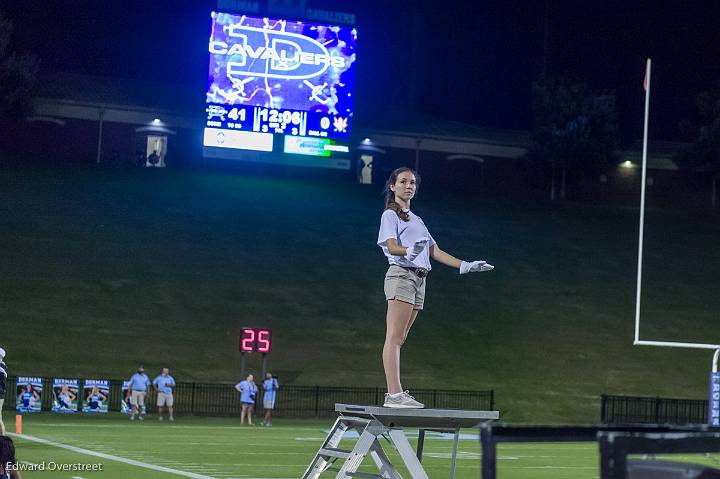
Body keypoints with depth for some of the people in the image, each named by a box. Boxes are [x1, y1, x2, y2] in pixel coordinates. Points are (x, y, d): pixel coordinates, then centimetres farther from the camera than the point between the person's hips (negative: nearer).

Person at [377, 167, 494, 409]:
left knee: (399, 339, 4)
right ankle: (394, 393, -21)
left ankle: (395, 394, 0)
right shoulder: (390, 215, 2)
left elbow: (436, 252, 24)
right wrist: (409, 251, -35)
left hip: (419, 279, 8)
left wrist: (465, 265, 15)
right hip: (401, 275, -8)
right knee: (394, 337, -13)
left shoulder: (416, 220, 26)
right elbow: (391, 247, -13)